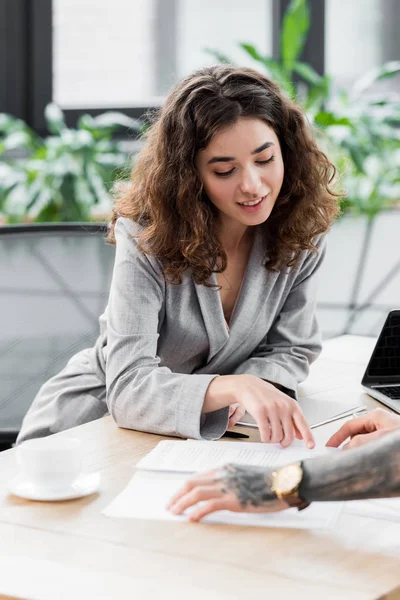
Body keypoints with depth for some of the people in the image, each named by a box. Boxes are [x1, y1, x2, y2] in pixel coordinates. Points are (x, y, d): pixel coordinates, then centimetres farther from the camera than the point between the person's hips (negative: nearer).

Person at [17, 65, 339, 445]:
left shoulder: (302, 229, -11)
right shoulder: (146, 236, -24)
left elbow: (290, 350, -1)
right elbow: (128, 389, -31)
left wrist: (240, 398, -24)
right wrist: (237, 386, -48)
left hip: (204, 429, 4)